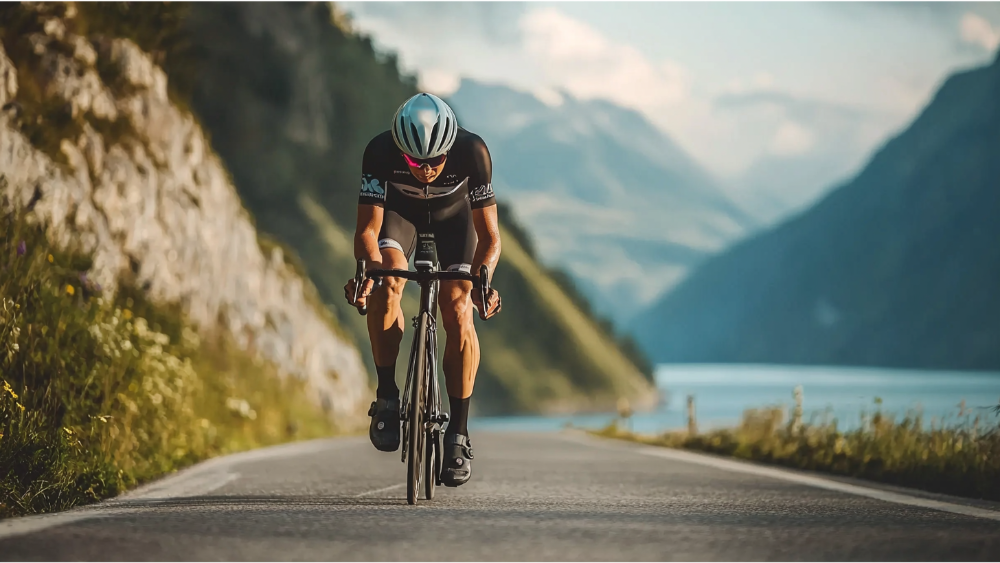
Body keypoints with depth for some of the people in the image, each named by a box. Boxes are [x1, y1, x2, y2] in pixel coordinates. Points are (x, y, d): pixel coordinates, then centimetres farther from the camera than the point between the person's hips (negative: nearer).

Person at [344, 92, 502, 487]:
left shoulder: (472, 152, -36)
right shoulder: (380, 152, -36)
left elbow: (489, 235, -30)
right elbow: (368, 229, -31)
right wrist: (368, 269, -51)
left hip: (453, 214, 0)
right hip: (399, 211, 0)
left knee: (459, 316, -16)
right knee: (386, 288, -29)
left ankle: (458, 432, -5)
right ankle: (387, 394, -11)